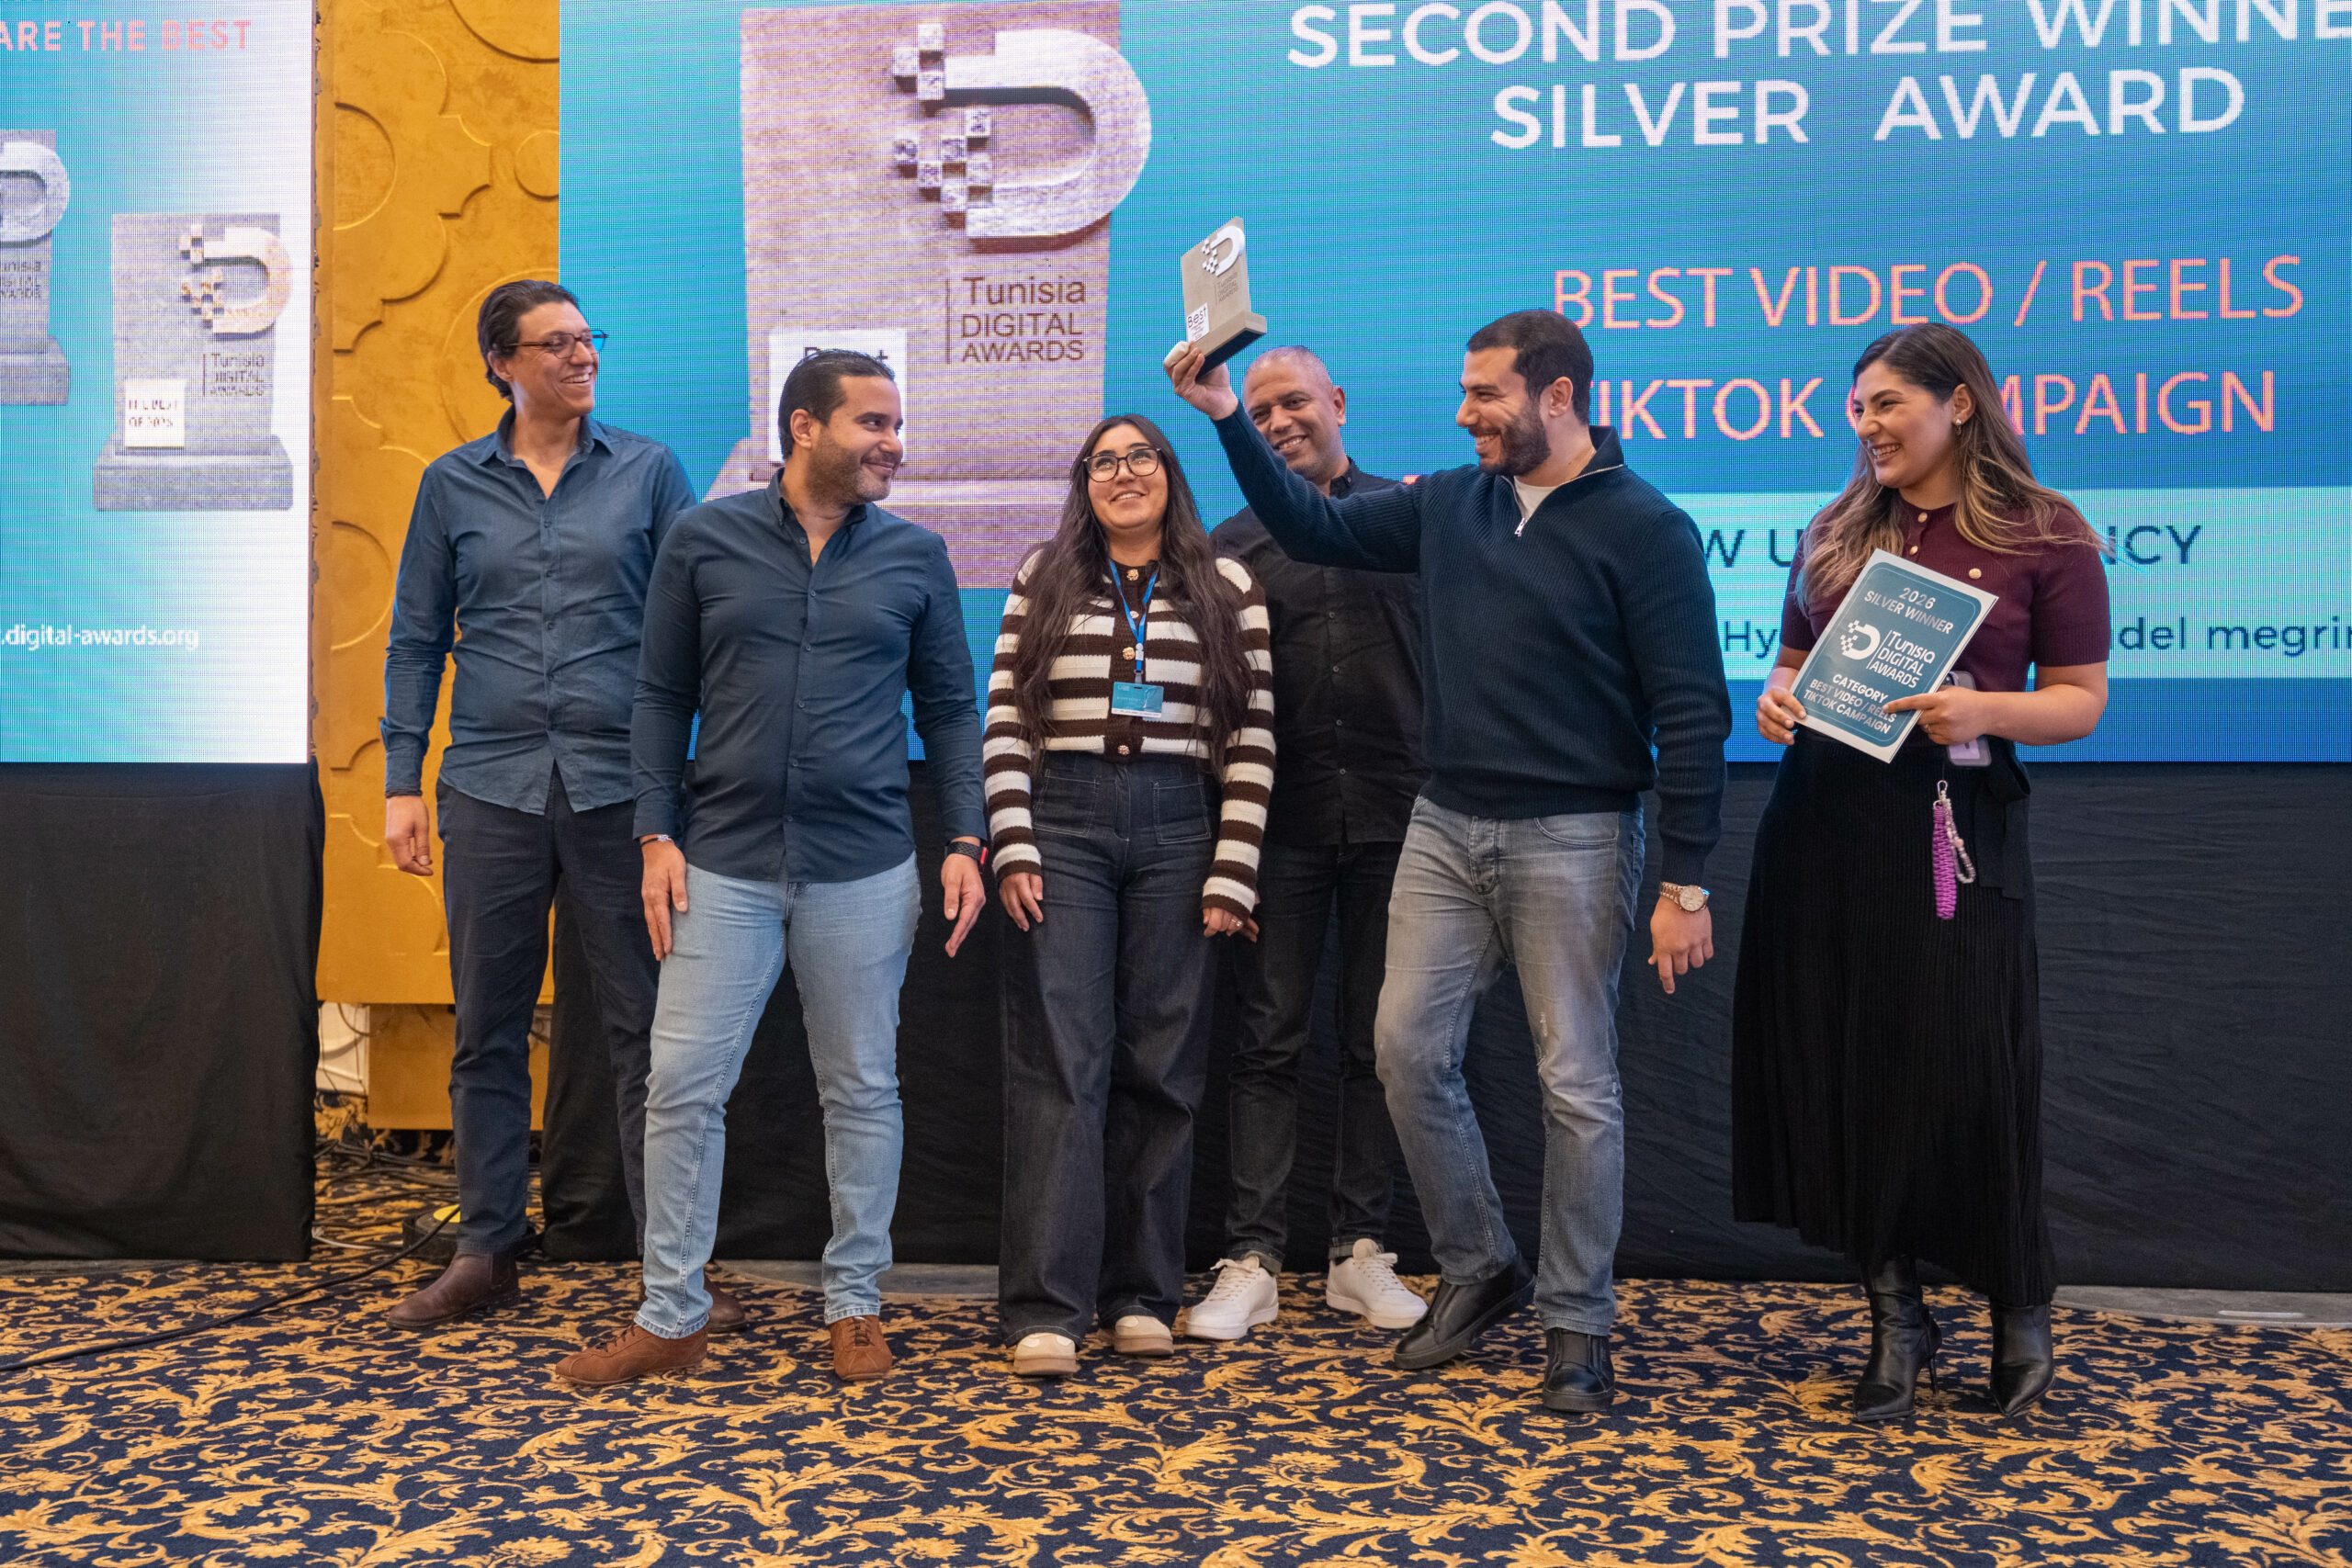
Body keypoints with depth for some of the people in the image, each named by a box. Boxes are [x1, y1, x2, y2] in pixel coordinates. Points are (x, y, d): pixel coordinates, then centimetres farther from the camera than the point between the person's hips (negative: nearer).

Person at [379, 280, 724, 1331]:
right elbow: (417, 640, 11)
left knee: (646, 1027, 1)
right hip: (491, 787, 2)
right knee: (487, 1029, 8)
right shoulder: (452, 485, 10)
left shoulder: (648, 472, 6)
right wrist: (400, 784, 4)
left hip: (620, 783, -1)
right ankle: (485, 1252, 21)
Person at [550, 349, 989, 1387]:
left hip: (863, 870, 1)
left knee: (863, 1090, 8)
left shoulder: (915, 556, 5)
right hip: (723, 864, 0)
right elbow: (661, 697, 6)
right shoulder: (704, 540, 3)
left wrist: (964, 842, 0)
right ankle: (670, 1317, 16)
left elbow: (949, 708, 8)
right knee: (682, 1086, 1)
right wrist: (657, 837, -2)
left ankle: (854, 1306, 23)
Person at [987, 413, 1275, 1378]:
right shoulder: (1044, 581, 10)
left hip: (1179, 828, 1)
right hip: (1063, 823, 0)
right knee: (1060, 1059, -5)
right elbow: (1004, 721, 5)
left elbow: (1252, 738, 3)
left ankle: (1140, 1295, 15)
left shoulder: (1228, 589, 8)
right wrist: (1012, 846, -6)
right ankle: (1047, 1306, -1)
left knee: (1160, 1064, 4)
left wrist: (1231, 873, -3)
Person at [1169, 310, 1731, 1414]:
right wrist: (1227, 418, 7)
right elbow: (1314, 529, 16)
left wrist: (1686, 883, -14)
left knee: (1576, 1083, 2)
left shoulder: (1643, 529, -8)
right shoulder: (1447, 505, 9)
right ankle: (1477, 1269, 25)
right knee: (1409, 1049, 5)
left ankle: (1577, 1322, 18)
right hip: (1446, 826, 6)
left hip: (1572, 840, -5)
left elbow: (1691, 713, -10)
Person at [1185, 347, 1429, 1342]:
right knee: (1270, 1040, 2)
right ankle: (1251, 1260, 7)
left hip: (1394, 814, 0)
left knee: (1377, 1041, 7)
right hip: (1283, 820, 0)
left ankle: (1360, 1250, 18)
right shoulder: (1233, 543, 10)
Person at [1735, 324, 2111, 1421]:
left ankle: (2019, 1308, 26)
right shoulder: (1837, 532, 11)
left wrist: (1985, 711, -19)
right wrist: (1776, 701, -4)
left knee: (1964, 1072, -1)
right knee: (1839, 1066, 6)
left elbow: (2082, 700, -1)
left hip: (1956, 829, -4)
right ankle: (1894, 1315, 22)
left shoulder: (2045, 537, -1)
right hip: (1823, 823, 4)